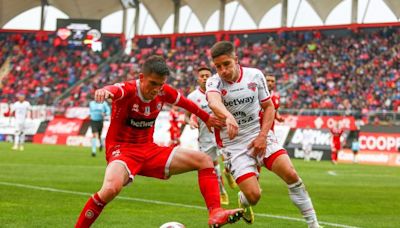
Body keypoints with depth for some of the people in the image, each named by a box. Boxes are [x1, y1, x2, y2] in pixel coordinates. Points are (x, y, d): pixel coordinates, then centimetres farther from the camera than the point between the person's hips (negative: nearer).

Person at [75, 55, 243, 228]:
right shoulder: (128, 90, -20)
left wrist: (206, 118, 34)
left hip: (149, 150, 7)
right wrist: (104, 91, -70)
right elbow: (114, 90, -46)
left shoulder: (163, 92, -2)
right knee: (111, 189, -39)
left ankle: (215, 214, -8)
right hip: (122, 150, -7)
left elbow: (185, 103, 20)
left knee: (204, 161, -1)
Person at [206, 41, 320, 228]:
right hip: (234, 144, -2)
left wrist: (262, 136, -8)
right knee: (253, 196, -14)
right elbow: (214, 102, -35)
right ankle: (244, 202, 25)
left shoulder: (255, 75, -3)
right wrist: (228, 117, -58)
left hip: (259, 136, 2)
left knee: (291, 175, -19)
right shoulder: (214, 83, -11)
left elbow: (268, 107, 7)